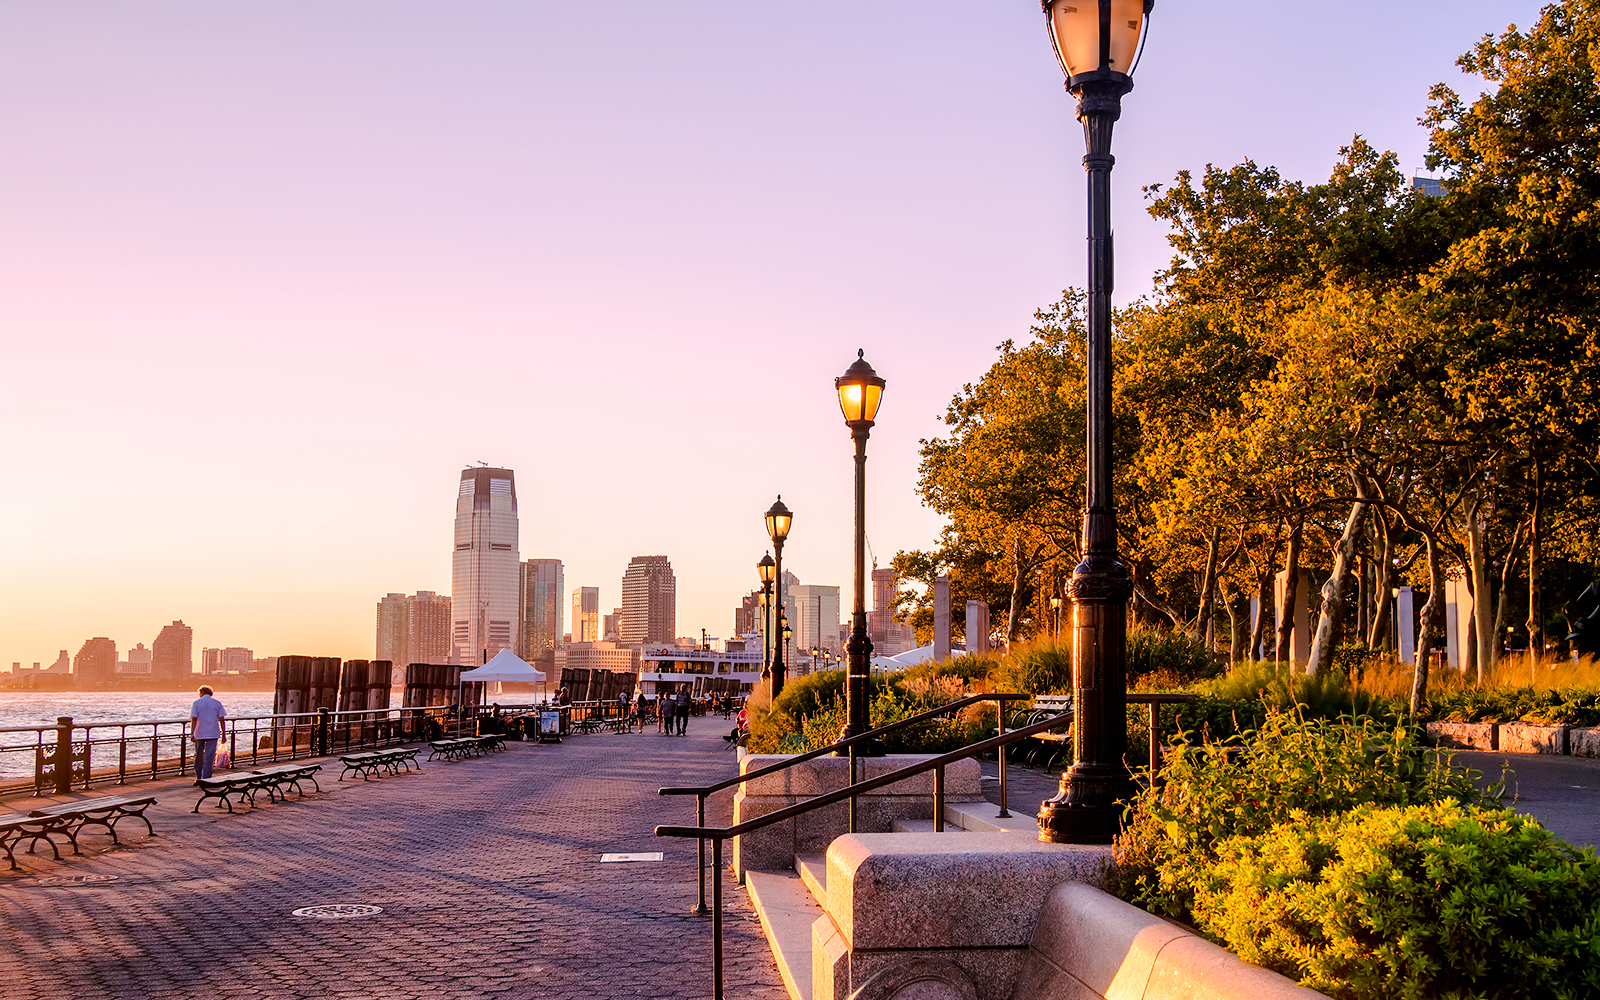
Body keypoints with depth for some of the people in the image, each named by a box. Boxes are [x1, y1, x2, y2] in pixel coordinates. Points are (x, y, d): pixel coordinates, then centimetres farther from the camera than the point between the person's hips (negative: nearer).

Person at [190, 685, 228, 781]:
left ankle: (198, 776, 24)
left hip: (199, 734, 0)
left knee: (199, 756, 15)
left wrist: (192, 734, -13)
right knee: (209, 757, -1)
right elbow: (221, 719, 1)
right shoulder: (217, 703, 4)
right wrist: (223, 735, 5)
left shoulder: (197, 703, 0)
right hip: (213, 734, 0)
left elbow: (194, 719, -9)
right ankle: (206, 778, -7)